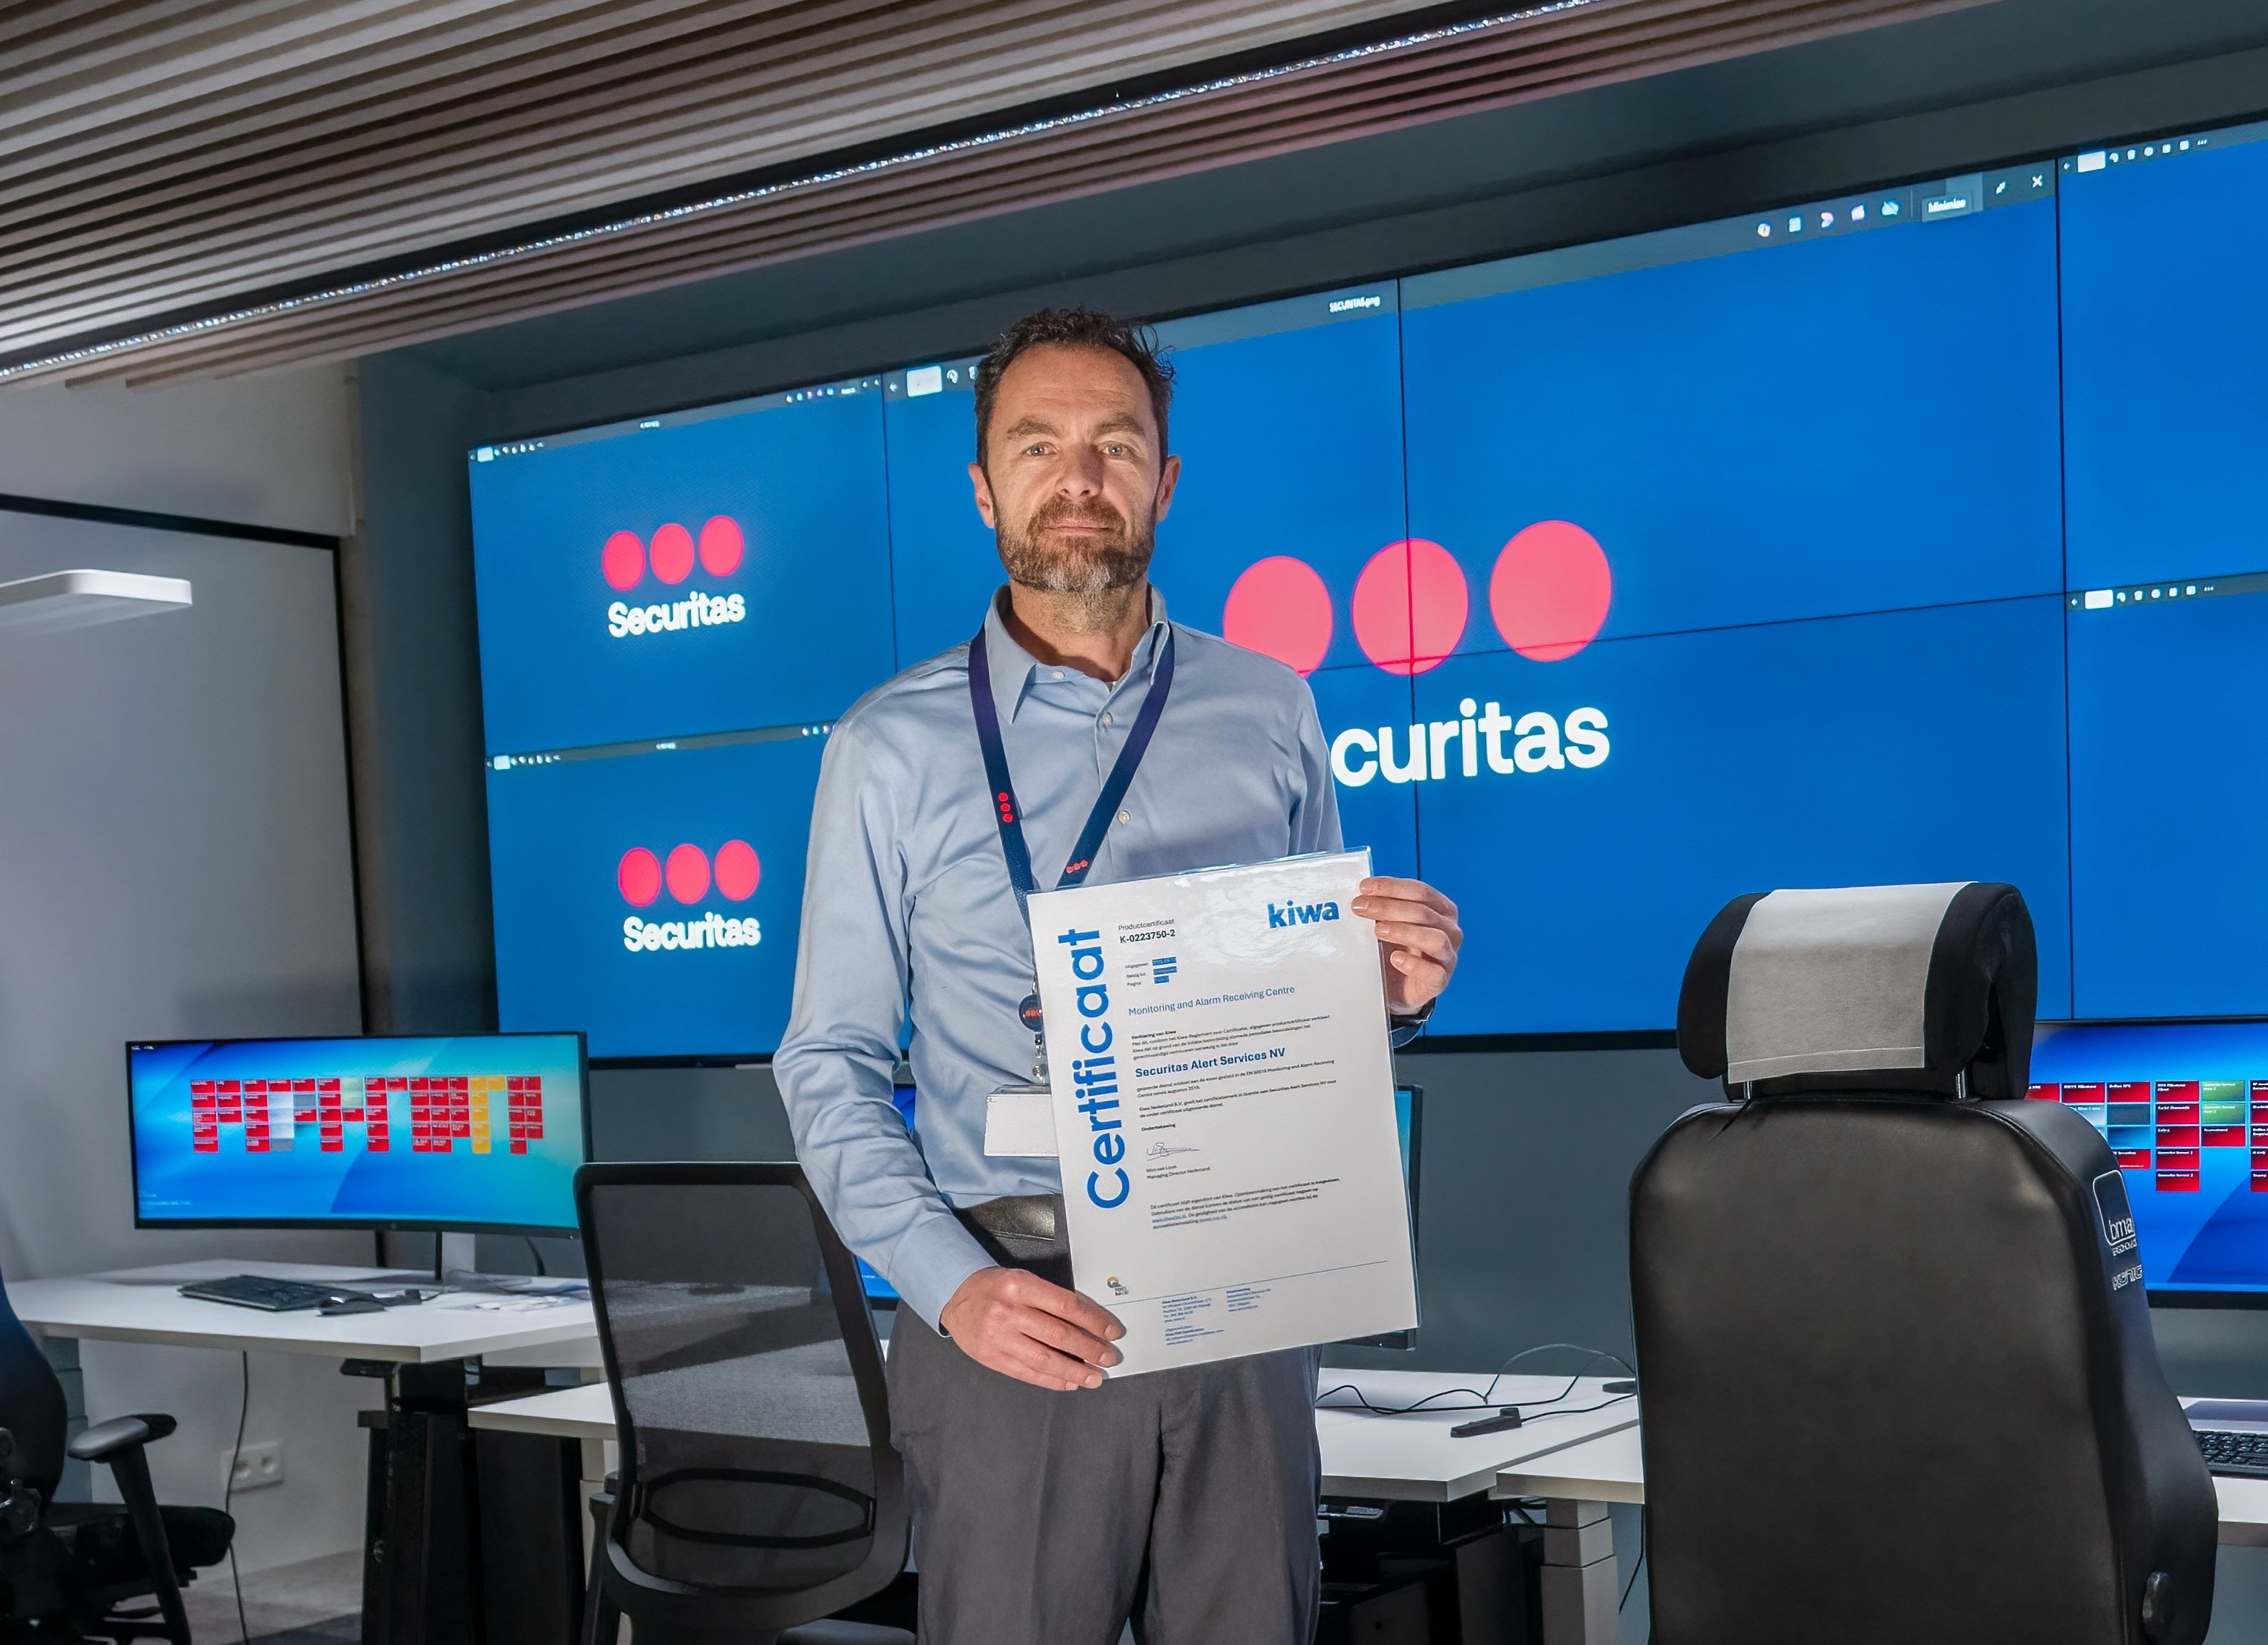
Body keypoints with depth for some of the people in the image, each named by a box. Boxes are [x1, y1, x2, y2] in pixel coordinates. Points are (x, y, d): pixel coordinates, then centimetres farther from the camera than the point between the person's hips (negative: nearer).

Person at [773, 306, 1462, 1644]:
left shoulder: (1269, 713, 9)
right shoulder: (896, 746, 2)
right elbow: (831, 1066, -1)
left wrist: (1398, 991, -8)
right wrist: (949, 1284, -14)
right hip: (1014, 1313, -2)